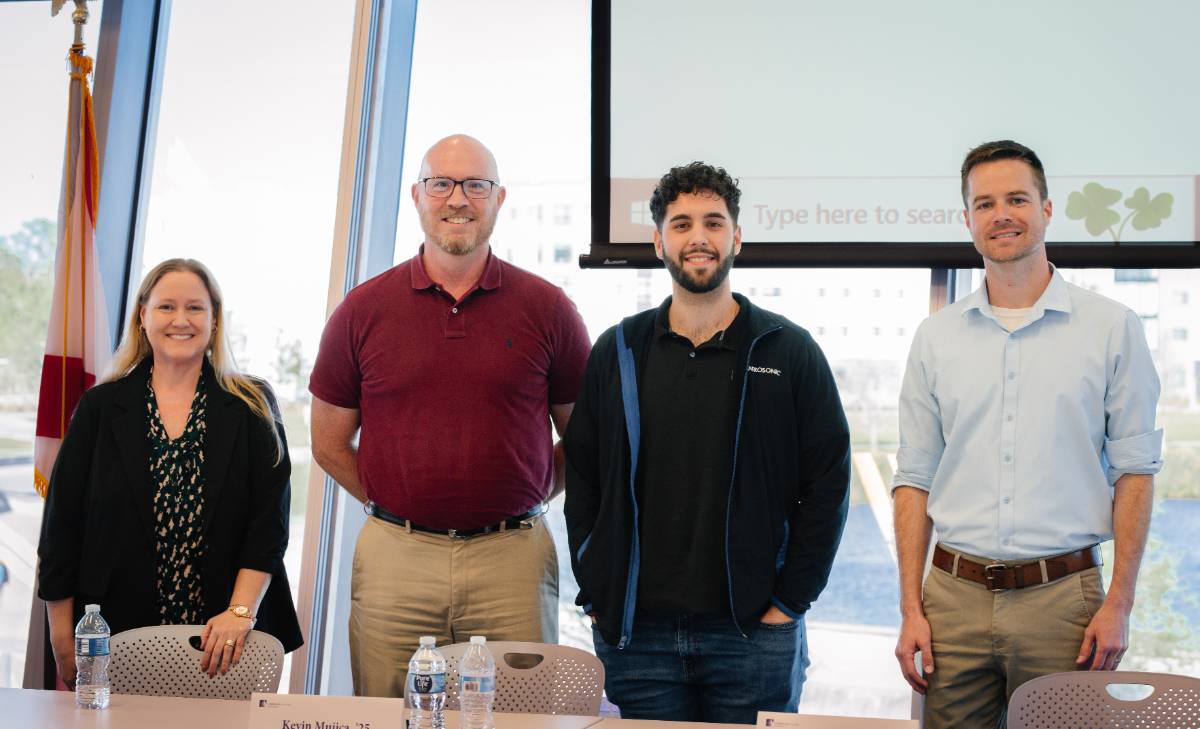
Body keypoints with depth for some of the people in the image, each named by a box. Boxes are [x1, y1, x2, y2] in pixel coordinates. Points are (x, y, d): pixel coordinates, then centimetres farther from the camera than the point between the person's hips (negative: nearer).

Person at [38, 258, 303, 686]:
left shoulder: (251, 409, 3)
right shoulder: (101, 407, 5)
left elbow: (269, 521, -3)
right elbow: (61, 526, 5)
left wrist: (241, 611, -15)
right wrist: (63, 642, 0)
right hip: (116, 635, 1)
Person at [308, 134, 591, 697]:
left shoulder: (547, 308, 4)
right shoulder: (363, 310, 5)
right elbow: (330, 444, 12)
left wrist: (520, 503, 5)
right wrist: (396, 504, 6)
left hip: (513, 560, 0)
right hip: (394, 558, 1)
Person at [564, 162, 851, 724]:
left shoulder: (789, 351, 3)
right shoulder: (618, 352, 8)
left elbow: (828, 482, 1)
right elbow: (581, 479, 9)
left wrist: (790, 598, -4)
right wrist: (596, 594, 1)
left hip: (753, 631, -1)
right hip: (633, 634, 2)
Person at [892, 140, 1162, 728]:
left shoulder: (1111, 327, 2)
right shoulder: (936, 337, 8)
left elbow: (1134, 469, 1)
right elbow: (914, 478, 8)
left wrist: (1119, 603, -6)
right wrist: (911, 609, 1)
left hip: (1063, 597, -2)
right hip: (955, 597, 2)